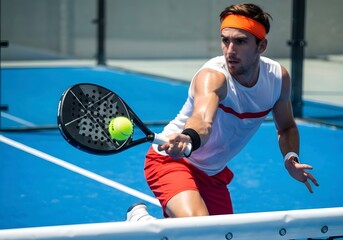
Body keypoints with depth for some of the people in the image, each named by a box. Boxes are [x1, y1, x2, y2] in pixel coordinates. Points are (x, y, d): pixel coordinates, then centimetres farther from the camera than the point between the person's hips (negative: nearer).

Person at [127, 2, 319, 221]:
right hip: (172, 160, -7)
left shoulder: (279, 77, -9)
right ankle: (139, 217, -1)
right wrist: (188, 138, -74)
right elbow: (202, 119, -51)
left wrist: (291, 158, -12)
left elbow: (286, 127, 8)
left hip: (214, 173, 7)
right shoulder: (213, 76, -30)